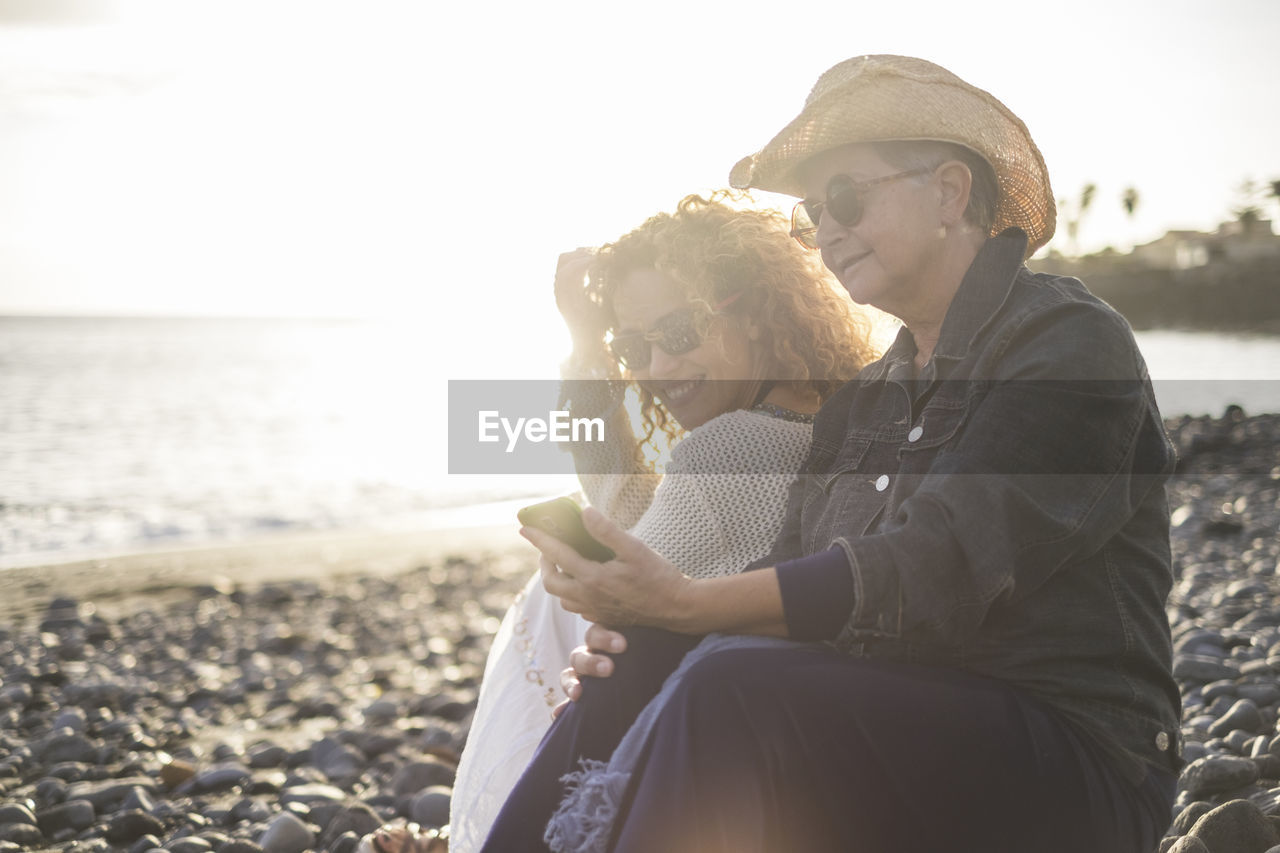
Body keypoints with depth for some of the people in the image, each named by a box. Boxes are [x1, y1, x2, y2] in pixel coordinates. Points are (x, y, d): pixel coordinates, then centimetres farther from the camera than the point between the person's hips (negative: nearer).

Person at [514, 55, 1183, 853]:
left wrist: (685, 601, -29)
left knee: (731, 695, -28)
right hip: (893, 740, 7)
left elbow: (934, 572, -21)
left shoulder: (1073, 345, -8)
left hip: (1072, 766, -7)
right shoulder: (864, 399, 17)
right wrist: (638, 636, -12)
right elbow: (794, 578, 9)